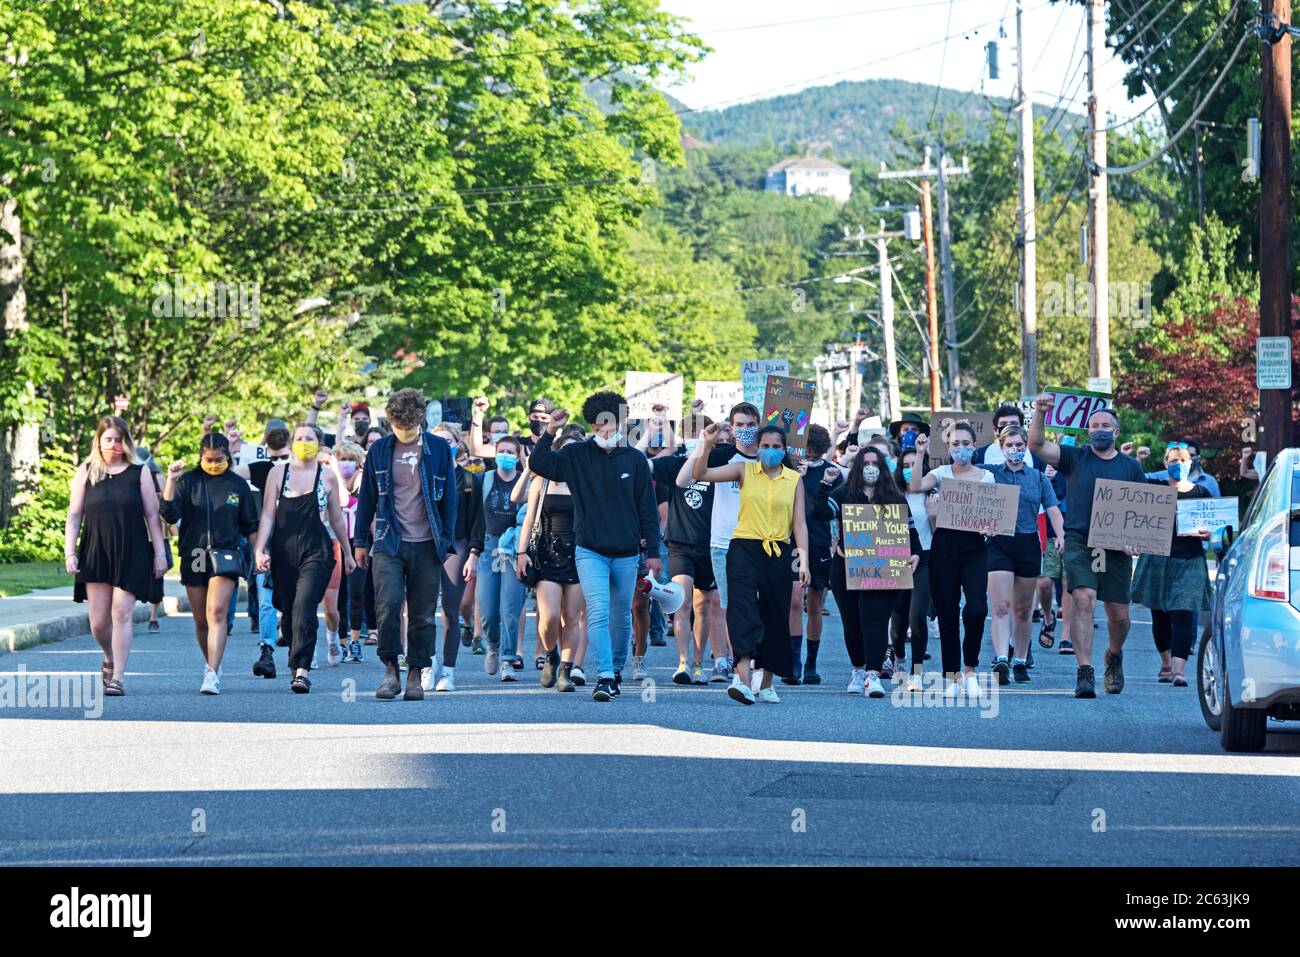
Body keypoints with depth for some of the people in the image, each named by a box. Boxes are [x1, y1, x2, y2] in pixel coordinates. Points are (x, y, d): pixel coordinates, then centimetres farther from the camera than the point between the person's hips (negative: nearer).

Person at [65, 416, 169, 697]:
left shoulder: (139, 473, 4)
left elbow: (153, 516, 5)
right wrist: (70, 552, -1)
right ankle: (110, 659, 32)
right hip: (95, 554, 2)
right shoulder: (86, 473, 7)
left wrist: (159, 553, 1)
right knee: (98, 621, 1)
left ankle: (118, 677, -7)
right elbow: (74, 516, 7)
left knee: (122, 613, -9)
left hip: (131, 554, -2)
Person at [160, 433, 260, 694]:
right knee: (201, 619, 9)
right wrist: (171, 481, -15)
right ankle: (211, 664, 29)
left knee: (216, 612, -19)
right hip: (193, 556, 2)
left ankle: (212, 675, -25)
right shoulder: (188, 481, 4)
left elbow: (250, 525, 15)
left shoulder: (238, 484, 7)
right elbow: (170, 515, -7)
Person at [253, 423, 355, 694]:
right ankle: (299, 666, 23)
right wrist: (260, 549, -5)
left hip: (316, 550, -2)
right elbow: (268, 515, 5)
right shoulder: (278, 473, 7)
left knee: (304, 607, -18)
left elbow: (336, 519, 16)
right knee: (287, 612, 6)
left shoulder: (327, 477, 6)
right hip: (284, 551, 2)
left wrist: (347, 552, 22)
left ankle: (301, 670, -24)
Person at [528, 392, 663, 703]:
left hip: (626, 554, 2)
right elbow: (539, 464, -8)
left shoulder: (635, 460, 2)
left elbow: (648, 508, 5)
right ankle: (605, 676, -19)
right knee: (598, 611, -15)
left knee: (621, 616, 11)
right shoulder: (577, 455, 0)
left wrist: (653, 551, 3)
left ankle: (616, 670, 28)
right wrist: (550, 432, -20)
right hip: (590, 551, -2)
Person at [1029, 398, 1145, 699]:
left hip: (1117, 547, 2)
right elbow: (1037, 445, -5)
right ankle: (1084, 672, -20)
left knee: (1118, 614, 6)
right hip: (1079, 542, -2)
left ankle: (1114, 656, 38)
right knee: (1083, 600, -20)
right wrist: (1041, 414, -21)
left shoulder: (1131, 466, 11)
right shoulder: (1075, 458, 7)